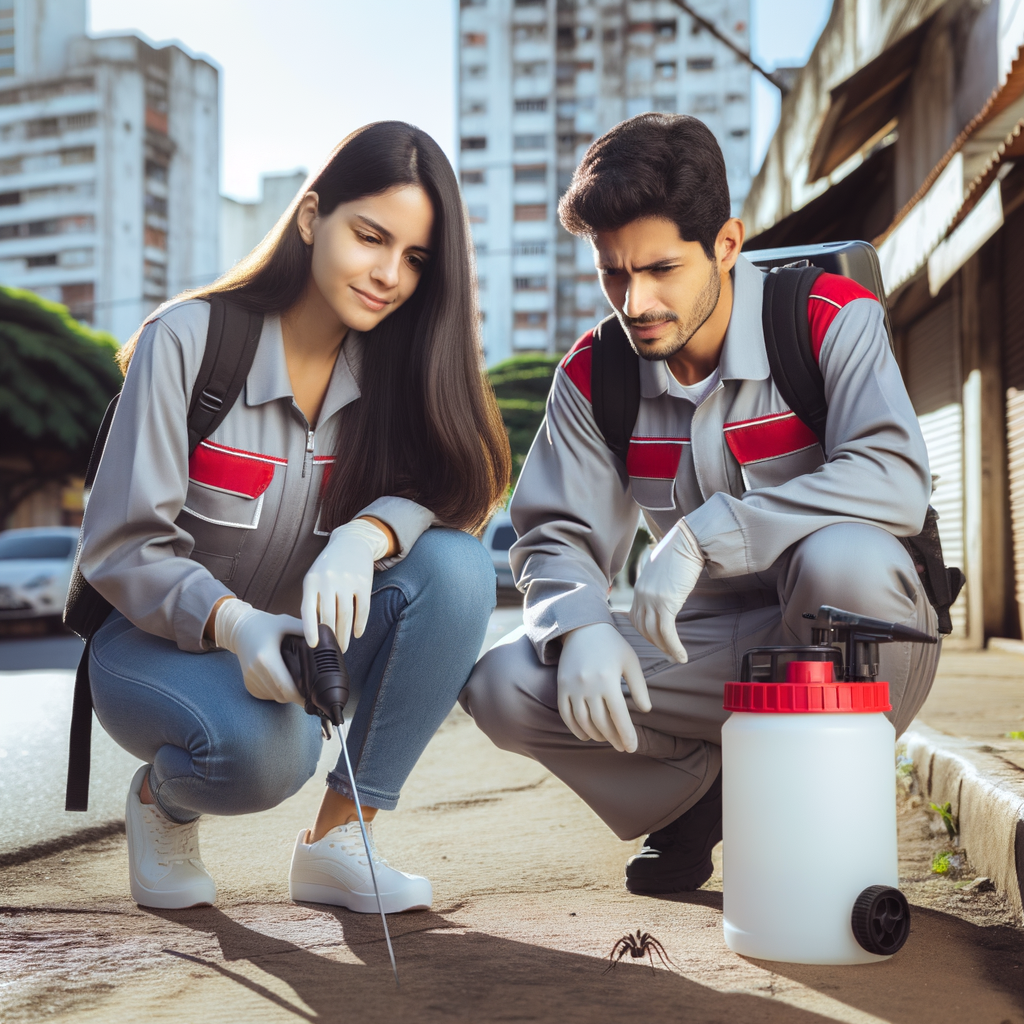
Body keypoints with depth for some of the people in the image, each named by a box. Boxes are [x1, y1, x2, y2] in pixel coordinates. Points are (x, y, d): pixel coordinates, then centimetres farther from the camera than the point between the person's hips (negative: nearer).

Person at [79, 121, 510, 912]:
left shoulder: (394, 362, -1)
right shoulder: (188, 341, -15)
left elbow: (454, 488, -15)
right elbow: (121, 547, -17)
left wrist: (366, 535, -37)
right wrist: (235, 624, -36)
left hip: (306, 640, 5)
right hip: (159, 641, -4)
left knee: (457, 566, -23)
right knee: (262, 746, -37)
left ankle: (337, 840, -12)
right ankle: (164, 797, 2)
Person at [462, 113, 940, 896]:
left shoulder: (829, 320, -14)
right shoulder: (594, 377, -1)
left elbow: (897, 484, -29)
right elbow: (558, 537, -1)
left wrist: (704, 532, -35)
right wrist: (581, 627, -25)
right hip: (704, 650, 4)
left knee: (843, 557, -38)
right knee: (503, 685, -18)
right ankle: (708, 796, 7)